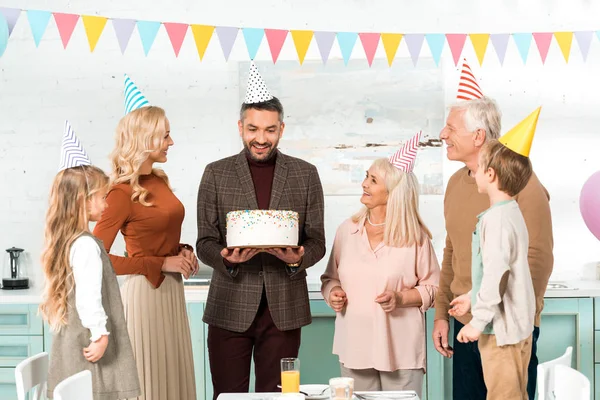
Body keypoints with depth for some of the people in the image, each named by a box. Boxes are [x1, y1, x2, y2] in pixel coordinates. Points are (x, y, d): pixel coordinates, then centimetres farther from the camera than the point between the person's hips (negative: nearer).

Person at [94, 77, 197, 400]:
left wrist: (182, 252, 3)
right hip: (144, 292, -8)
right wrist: (161, 264, -17)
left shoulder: (159, 181, 8)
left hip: (171, 289, 8)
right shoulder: (122, 192, -14)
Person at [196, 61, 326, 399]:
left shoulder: (305, 174, 7)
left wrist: (298, 258, -16)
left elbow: (317, 241, 6)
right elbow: (205, 243, 3)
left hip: (284, 309, 1)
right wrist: (227, 257, -19)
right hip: (231, 308, 0)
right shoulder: (217, 174, 4)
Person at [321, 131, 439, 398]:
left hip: (400, 349, -3)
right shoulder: (347, 230, 6)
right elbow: (330, 278, 16)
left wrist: (401, 299, -15)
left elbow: (433, 287, 0)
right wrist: (333, 293, -5)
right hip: (355, 346, 3)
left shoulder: (415, 236, -3)